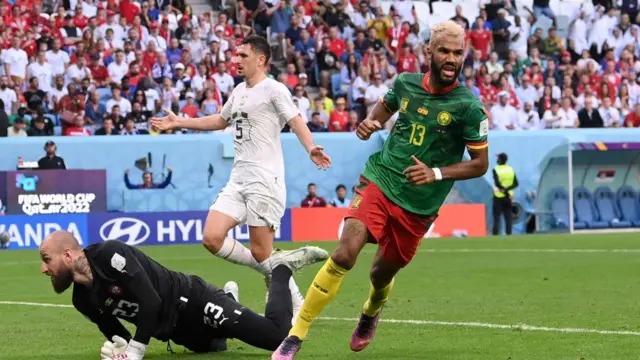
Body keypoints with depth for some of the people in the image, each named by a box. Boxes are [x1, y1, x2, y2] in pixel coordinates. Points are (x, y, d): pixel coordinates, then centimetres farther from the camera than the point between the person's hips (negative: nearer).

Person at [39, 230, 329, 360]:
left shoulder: (109, 254, -29)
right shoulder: (82, 301, -4)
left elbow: (151, 302, -31)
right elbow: (115, 331, 7)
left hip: (193, 303, -8)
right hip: (175, 331, 8)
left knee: (277, 334, -14)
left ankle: (281, 269, 12)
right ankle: (226, 297, 46)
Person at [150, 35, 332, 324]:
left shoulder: (273, 89, -6)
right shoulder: (239, 91, 18)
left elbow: (296, 122, -17)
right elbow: (221, 121, 34)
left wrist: (310, 148, -36)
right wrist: (179, 123, 35)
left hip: (265, 181, -8)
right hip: (238, 180, 8)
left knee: (261, 252, -9)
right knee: (212, 237, -6)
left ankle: (298, 305, 8)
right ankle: (271, 269, 12)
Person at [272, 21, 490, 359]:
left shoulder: (469, 106, -11)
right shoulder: (405, 82, -1)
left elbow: (480, 164, -5)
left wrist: (436, 173, -19)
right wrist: (370, 122, 1)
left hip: (417, 205, -1)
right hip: (379, 182, 1)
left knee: (381, 274, 13)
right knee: (344, 255, -20)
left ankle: (370, 315, 52)